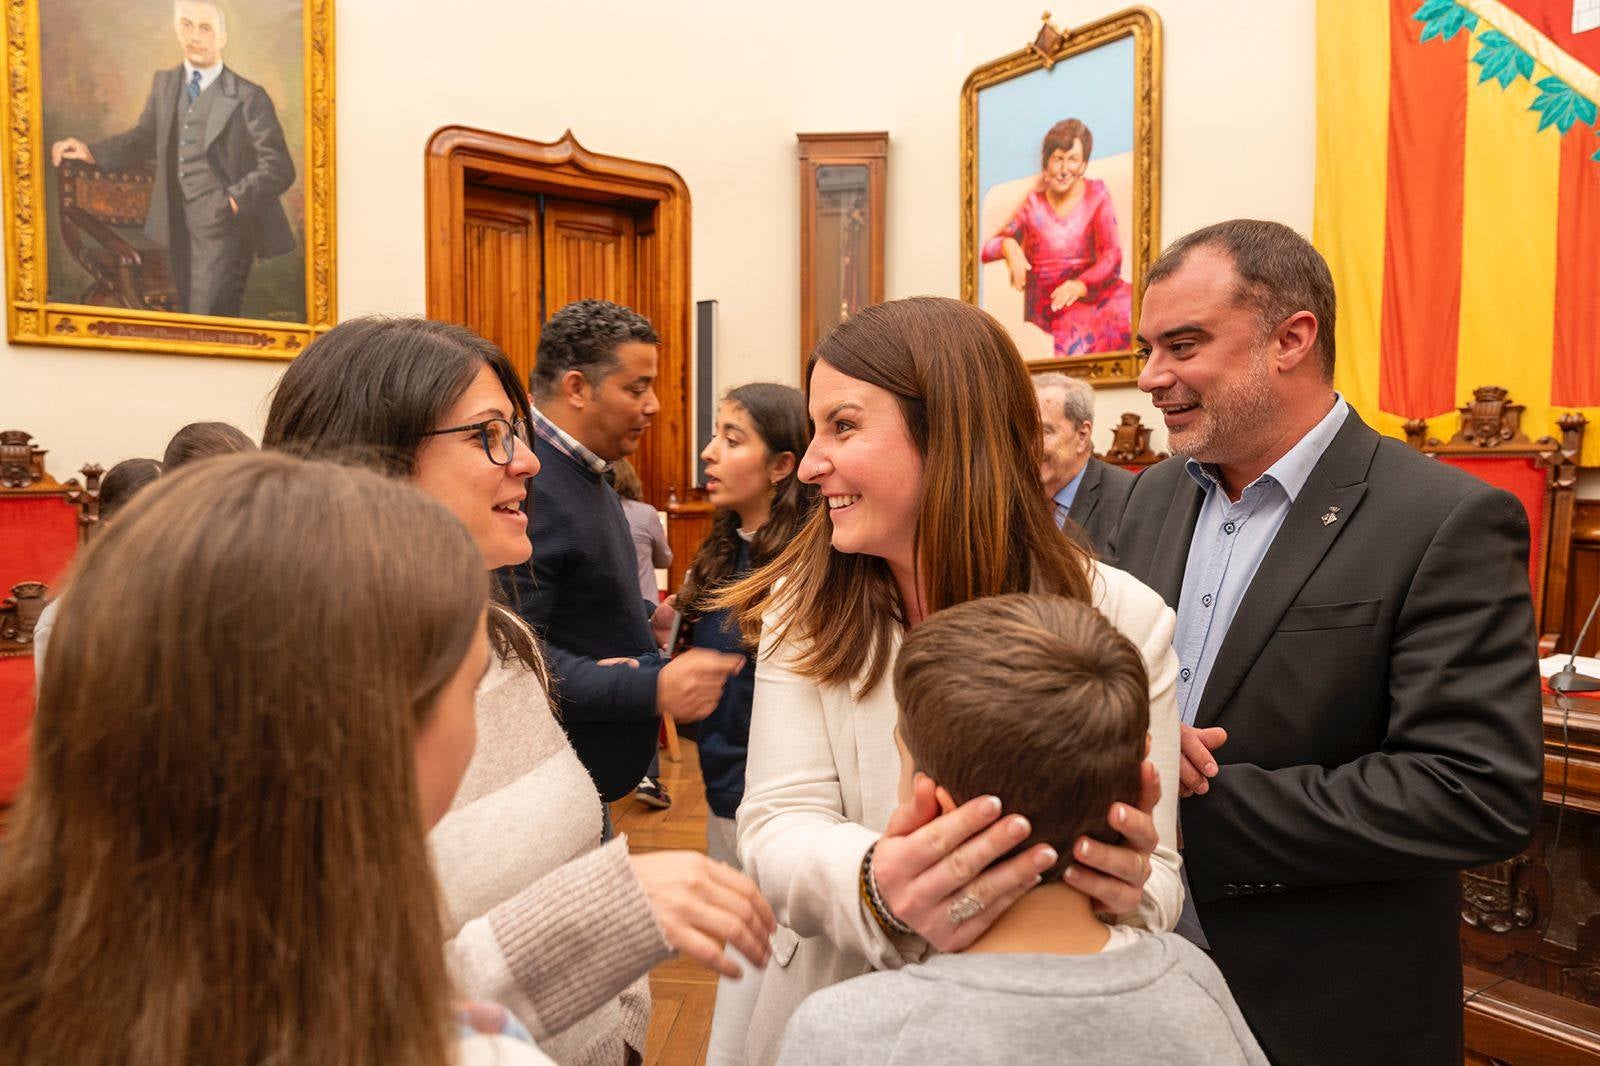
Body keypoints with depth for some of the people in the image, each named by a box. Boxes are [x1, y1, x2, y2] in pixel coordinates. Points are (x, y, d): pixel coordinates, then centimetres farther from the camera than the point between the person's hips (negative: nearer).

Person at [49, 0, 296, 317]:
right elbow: (144, 139, 20)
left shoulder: (249, 97, -10)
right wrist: (91, 152, 6)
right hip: (177, 223, 7)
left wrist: (234, 201, -24)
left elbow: (278, 168, -14)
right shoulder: (164, 83, 10)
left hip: (222, 224, -6)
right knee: (187, 313, 18)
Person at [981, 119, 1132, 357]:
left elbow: (1112, 255, -4)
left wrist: (1081, 285, -24)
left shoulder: (1096, 194, 6)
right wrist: (1008, 245, -21)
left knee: (1129, 305, -29)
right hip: (1046, 302, -2)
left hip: (1090, 290, 2)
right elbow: (988, 249, 3)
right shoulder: (1033, 204, 6)